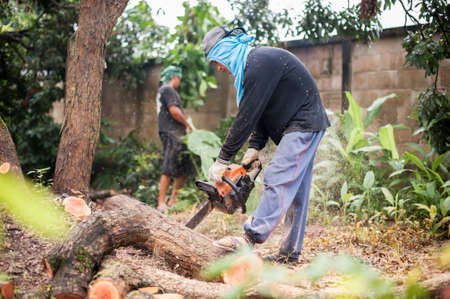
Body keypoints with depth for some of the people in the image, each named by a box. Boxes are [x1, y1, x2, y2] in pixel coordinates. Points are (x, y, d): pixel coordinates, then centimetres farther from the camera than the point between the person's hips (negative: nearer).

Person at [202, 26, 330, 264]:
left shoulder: (259, 63, -20)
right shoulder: (254, 64, 13)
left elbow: (246, 117, -22)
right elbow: (259, 112, 13)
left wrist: (222, 160, -18)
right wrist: (255, 147, 1)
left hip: (304, 125, -11)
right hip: (300, 128, 11)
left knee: (278, 180, -17)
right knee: (296, 190, 9)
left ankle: (252, 238, -20)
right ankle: (290, 253, 12)